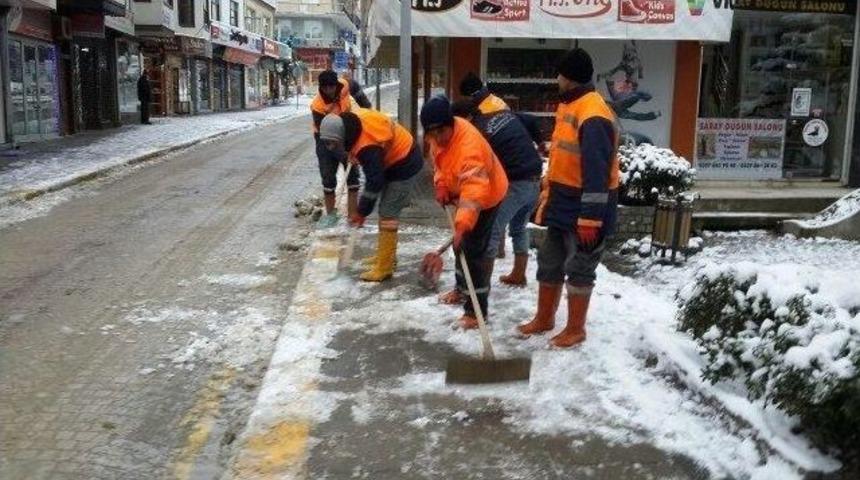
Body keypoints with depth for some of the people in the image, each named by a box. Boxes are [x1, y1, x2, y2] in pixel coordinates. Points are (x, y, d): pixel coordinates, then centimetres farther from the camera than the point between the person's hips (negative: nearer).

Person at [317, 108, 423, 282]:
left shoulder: (367, 147, -35)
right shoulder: (354, 118, -10)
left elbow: (374, 182, -27)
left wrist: (362, 212, -16)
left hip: (405, 167, -10)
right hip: (394, 159, 10)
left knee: (387, 215, -10)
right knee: (386, 211, 17)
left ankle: (384, 268, -6)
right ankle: (387, 255, 30)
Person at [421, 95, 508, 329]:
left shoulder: (469, 146, -39)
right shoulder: (441, 135, -11)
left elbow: (474, 190, -48)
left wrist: (462, 225, -56)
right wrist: (441, 186, -7)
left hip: (485, 196, -9)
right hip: (463, 193, 10)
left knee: (472, 251, -12)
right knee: (459, 246, 22)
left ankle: (476, 311, -3)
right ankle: (463, 290, 43)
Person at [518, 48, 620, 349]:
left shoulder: (593, 115, -22)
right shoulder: (568, 106, 11)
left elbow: (597, 173, -26)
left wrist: (590, 218, -27)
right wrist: (548, 197, 21)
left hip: (584, 207, -10)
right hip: (564, 203, 10)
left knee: (578, 269, 2)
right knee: (549, 263, 16)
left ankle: (576, 330, 17)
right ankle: (544, 319, 31)